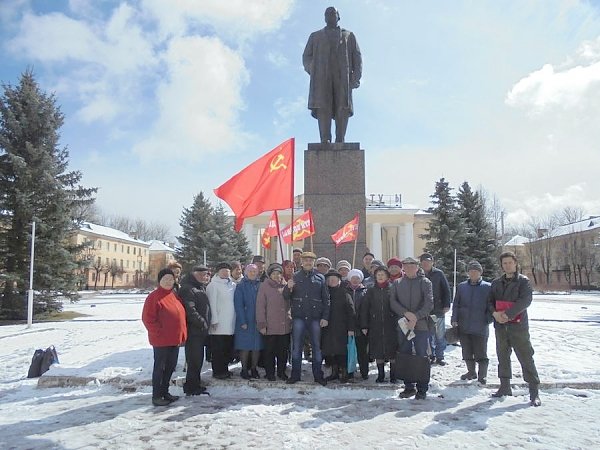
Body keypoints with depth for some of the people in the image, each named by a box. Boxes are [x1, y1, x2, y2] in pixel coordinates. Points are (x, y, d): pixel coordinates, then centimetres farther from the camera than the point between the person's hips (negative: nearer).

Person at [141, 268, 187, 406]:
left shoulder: (174, 296, 12)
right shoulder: (154, 297, -12)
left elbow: (181, 316, 18)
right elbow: (147, 319, -16)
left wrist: (182, 335, 10)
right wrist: (159, 333, -16)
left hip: (175, 340, 8)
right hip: (161, 340, -8)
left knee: (170, 367, 16)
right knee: (160, 368, 2)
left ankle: (165, 392, 29)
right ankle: (156, 396, 13)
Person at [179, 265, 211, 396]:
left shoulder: (201, 287, 15)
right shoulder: (187, 289, -15)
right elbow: (190, 311, -23)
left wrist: (206, 323, 15)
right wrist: (202, 322, -17)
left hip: (201, 330, 9)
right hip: (193, 330, -9)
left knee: (198, 359, 15)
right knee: (194, 359, -4)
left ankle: (195, 384, 25)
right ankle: (192, 387, 6)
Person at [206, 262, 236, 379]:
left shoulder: (233, 285, 14)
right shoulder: (213, 285, -4)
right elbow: (212, 303, -9)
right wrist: (214, 320, -13)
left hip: (230, 324, 6)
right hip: (219, 324, -6)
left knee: (228, 348, 12)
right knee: (218, 349, 1)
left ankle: (224, 369, 25)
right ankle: (217, 371, 11)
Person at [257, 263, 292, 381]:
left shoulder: (285, 286, 9)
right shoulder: (264, 286, -3)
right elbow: (260, 306, -5)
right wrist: (262, 324, -8)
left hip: (285, 326, 4)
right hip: (270, 326, -3)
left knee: (283, 350, 11)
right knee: (270, 350, 7)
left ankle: (281, 372, 26)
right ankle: (270, 373, 21)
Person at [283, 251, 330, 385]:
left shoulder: (320, 278, 5)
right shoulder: (295, 277, 5)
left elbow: (326, 299, 4)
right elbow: (286, 296, 5)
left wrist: (325, 317, -3)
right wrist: (288, 288, -17)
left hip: (315, 317, 0)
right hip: (298, 316, 0)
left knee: (317, 346, 7)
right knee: (296, 346, 6)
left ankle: (318, 375, 17)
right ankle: (295, 375, 16)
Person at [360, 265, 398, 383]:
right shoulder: (371, 291, 7)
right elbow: (364, 309, 6)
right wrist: (364, 326, 1)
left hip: (391, 326, -2)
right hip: (375, 326, 2)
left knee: (392, 351, 2)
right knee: (378, 351, 6)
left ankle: (393, 375, 15)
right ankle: (380, 375, 19)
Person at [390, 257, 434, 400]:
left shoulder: (424, 282, 2)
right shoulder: (397, 283, 11)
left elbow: (429, 304, -7)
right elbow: (393, 302, 2)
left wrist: (415, 318, -16)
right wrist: (406, 313, -14)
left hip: (420, 325, -3)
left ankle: (422, 389, 11)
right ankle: (409, 387, 20)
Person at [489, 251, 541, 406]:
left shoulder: (523, 281, -3)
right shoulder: (496, 282, 11)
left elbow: (525, 300, -14)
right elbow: (490, 300, 11)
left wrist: (508, 314, -19)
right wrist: (495, 313, -9)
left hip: (518, 325, -5)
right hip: (500, 326, 5)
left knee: (526, 358, -2)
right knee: (503, 357, 12)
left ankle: (534, 391, 5)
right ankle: (505, 387, 24)